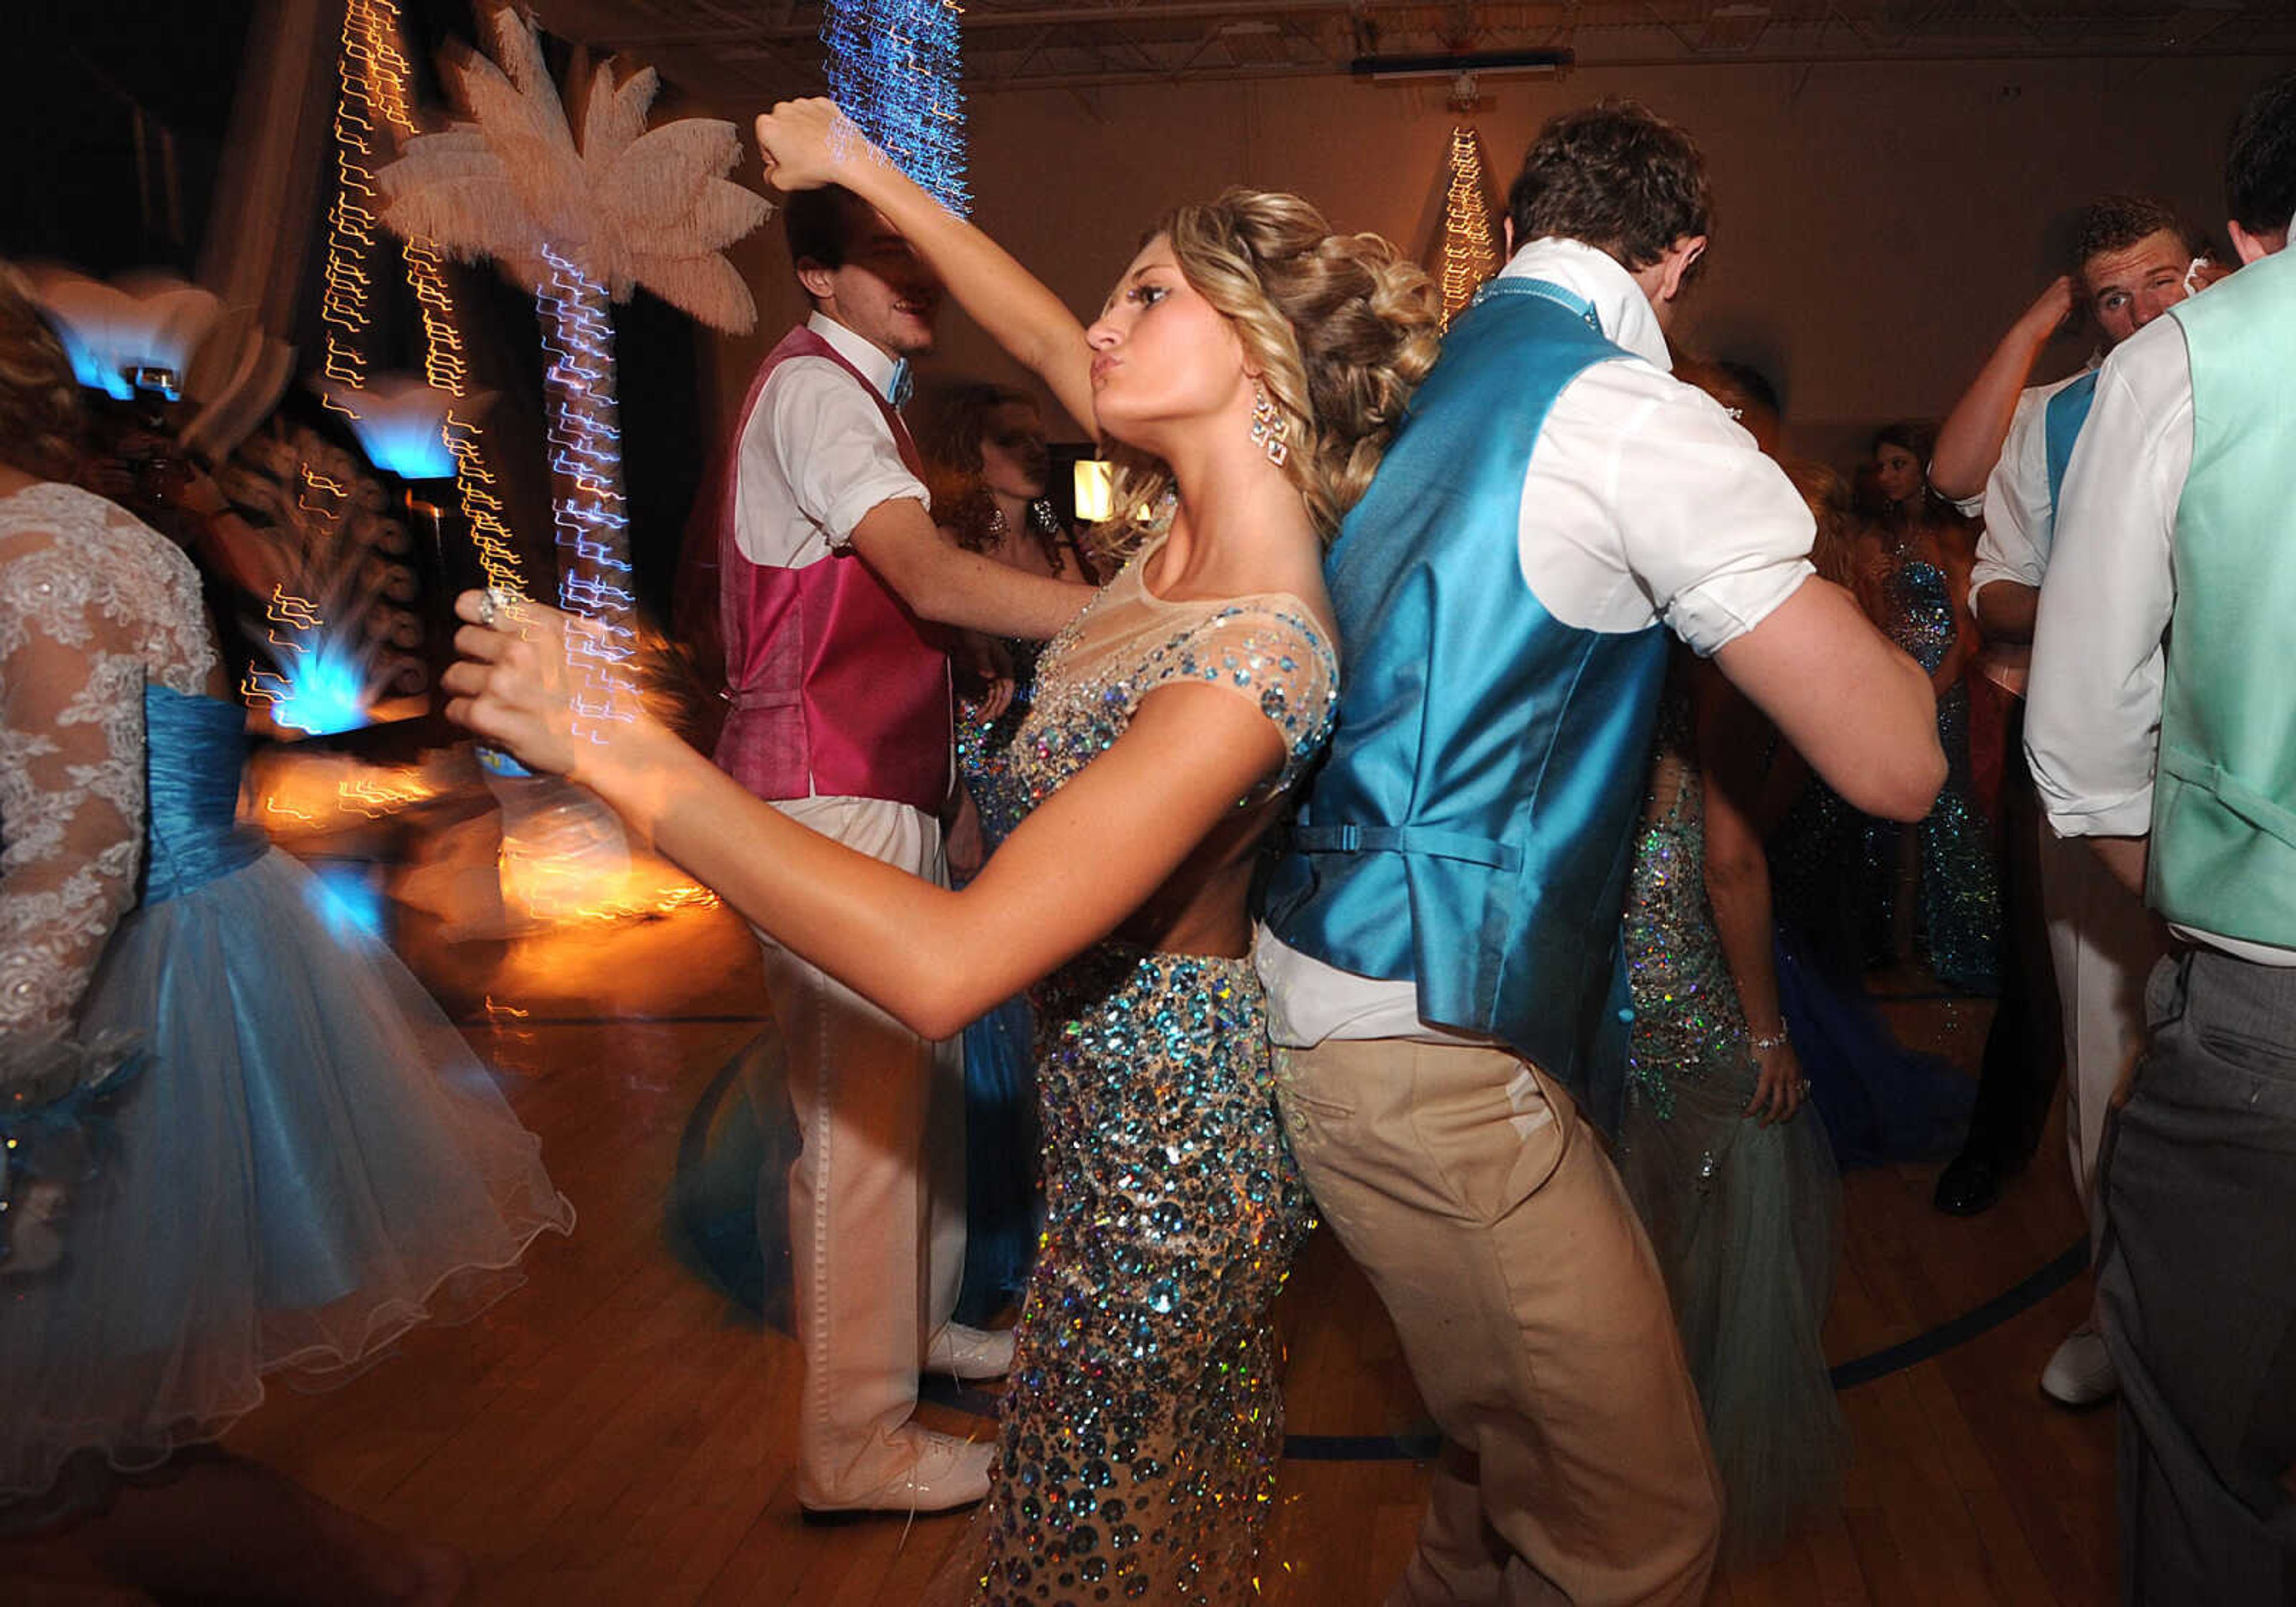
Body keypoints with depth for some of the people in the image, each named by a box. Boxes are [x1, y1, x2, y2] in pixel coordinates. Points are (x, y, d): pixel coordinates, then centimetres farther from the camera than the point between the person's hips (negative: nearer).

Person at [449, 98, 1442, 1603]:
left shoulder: (1254, 662, -33)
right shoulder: (1196, 521, -7)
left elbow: (943, 964, -40)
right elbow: (1037, 331, 12)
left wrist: (618, 746, -37)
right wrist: (859, 164, 18)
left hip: (1167, 1127, -8)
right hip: (1141, 1081, 8)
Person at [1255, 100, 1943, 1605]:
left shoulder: (1418, 390, 14)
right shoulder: (1633, 417, -12)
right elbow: (1896, 761, -12)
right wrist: (1867, 627, 9)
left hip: (1324, 977, 9)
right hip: (1430, 1044, -9)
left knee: (1509, 1477, 20)